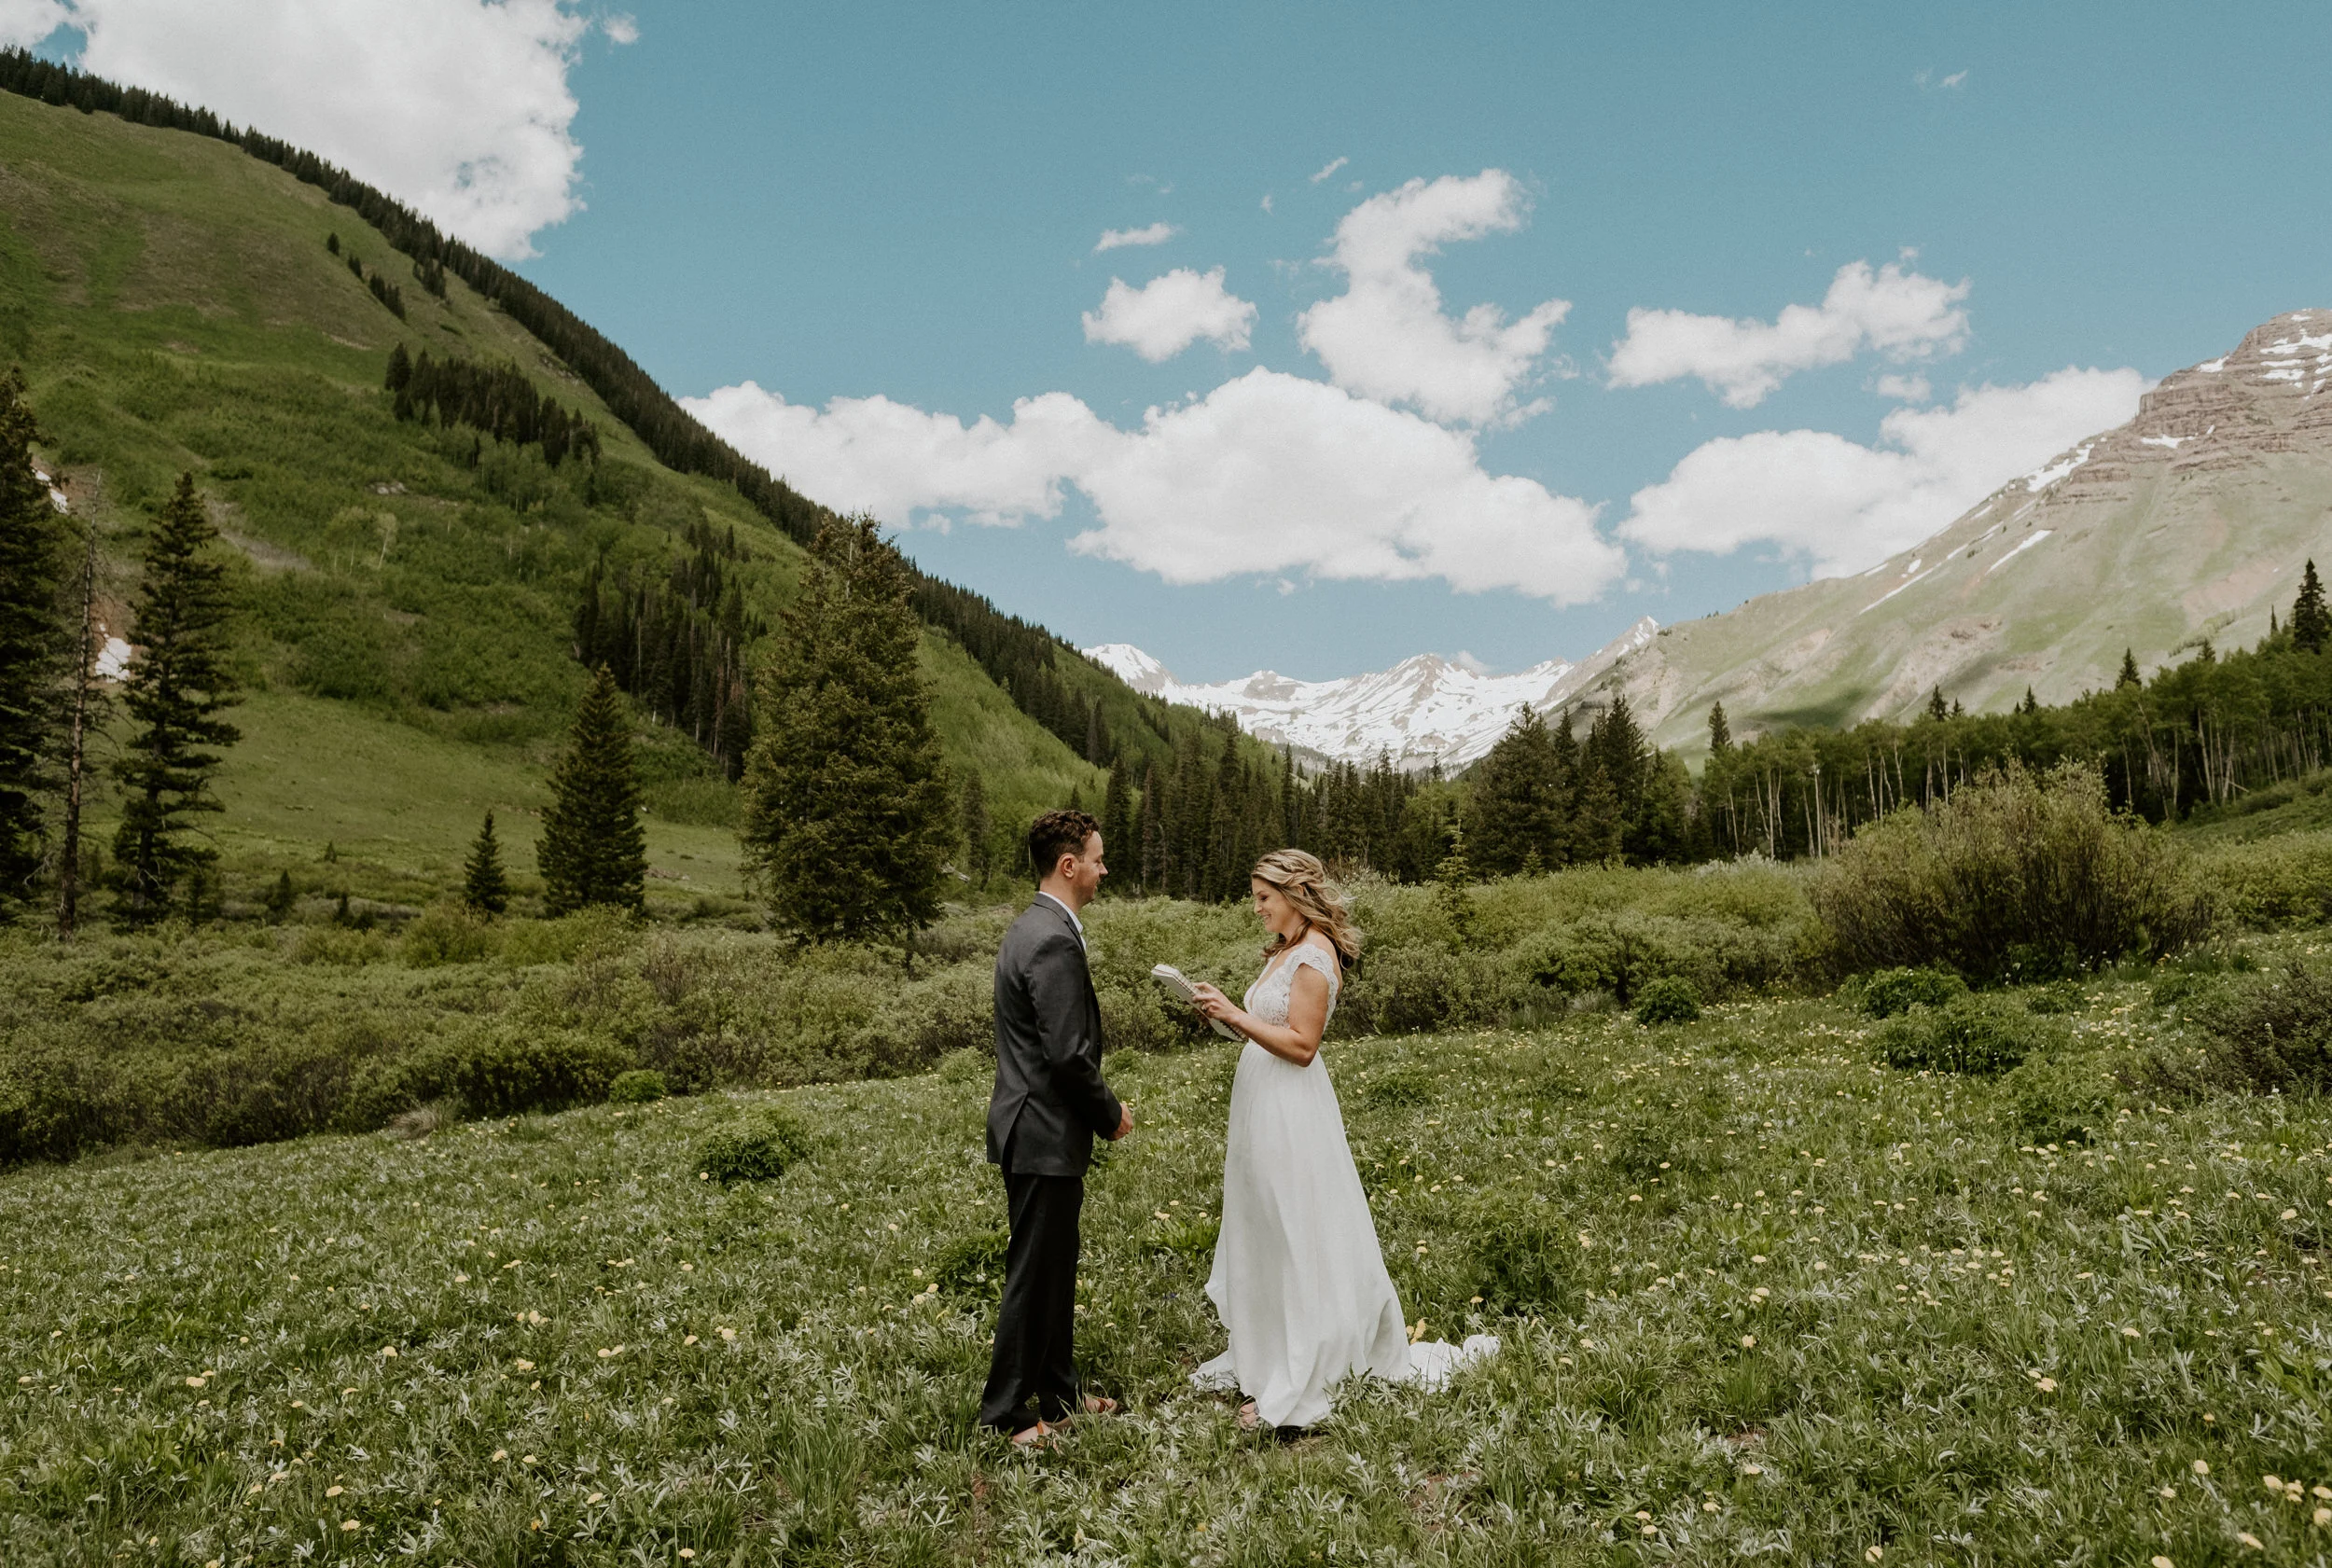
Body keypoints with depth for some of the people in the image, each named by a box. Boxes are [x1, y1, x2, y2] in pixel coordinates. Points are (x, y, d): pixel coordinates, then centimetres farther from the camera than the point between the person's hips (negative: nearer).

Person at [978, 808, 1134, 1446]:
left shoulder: (1035, 927, 11)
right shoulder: (1054, 941, -22)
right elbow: (1068, 1055, -24)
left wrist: (1098, 1109, 16)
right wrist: (1110, 1115, -9)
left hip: (1037, 1129, 10)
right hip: (1045, 1136, -10)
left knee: (1056, 1266, 19)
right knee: (1034, 1275, 2)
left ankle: (1059, 1394, 32)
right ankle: (1004, 1416, 15)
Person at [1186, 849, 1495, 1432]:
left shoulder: (1314, 957, -16)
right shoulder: (1284, 951, 11)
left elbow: (1301, 1045, -21)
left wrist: (1236, 1015, -21)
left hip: (1291, 1114, -9)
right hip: (1261, 1106, 9)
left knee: (1300, 1243, -1)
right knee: (1261, 1236, 16)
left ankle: (1299, 1386, 8)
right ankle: (1258, 1356, 29)